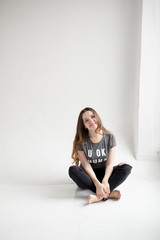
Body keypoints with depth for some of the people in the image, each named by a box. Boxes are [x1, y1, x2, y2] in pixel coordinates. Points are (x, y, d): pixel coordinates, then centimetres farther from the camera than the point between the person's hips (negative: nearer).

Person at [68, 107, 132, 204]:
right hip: (89, 175, -1)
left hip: (104, 173, 1)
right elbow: (86, 166, -16)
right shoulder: (81, 141, -12)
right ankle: (109, 193, -35)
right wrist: (97, 183, -31)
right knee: (73, 170, -32)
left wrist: (105, 181, -31)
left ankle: (100, 196, -37)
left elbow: (110, 164, -12)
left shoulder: (110, 137, -9)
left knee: (126, 167, -24)